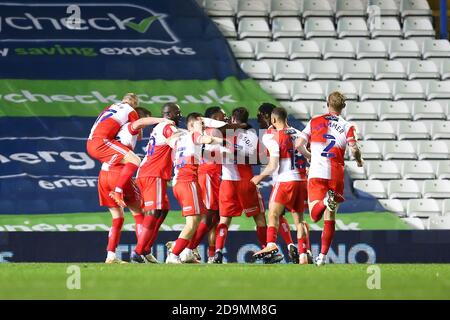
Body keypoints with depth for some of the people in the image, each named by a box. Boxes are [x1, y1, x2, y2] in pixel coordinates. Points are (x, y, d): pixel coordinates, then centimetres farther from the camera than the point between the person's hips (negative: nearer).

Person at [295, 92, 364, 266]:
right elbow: (354, 149, -9)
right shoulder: (347, 126, 4)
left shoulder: (314, 122, 9)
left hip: (316, 174, 0)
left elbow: (299, 144, 4)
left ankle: (326, 200, -40)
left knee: (315, 216, -8)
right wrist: (359, 160, 13)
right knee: (330, 217, 10)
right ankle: (323, 255, 8)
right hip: (336, 175, 0)